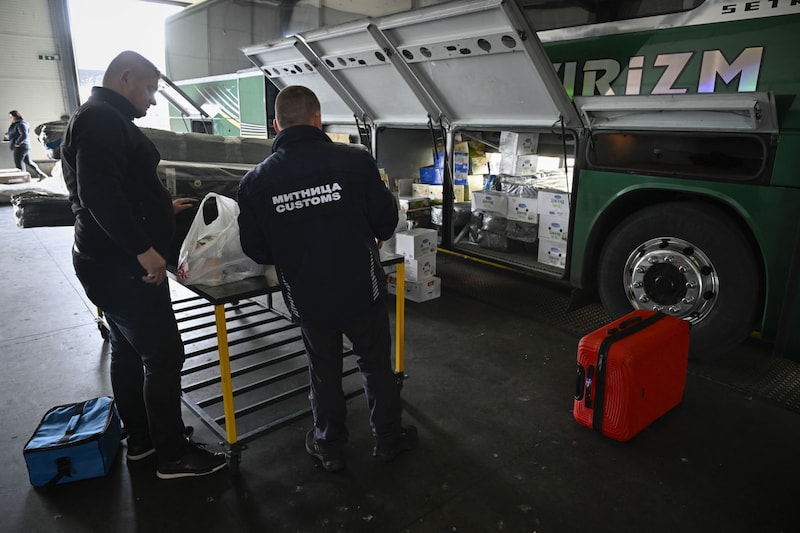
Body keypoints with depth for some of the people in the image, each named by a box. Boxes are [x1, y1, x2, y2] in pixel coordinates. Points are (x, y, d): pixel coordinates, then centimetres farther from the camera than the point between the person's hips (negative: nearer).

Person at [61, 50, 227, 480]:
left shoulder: (100, 119, 18)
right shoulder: (103, 120, -16)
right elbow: (99, 192, -28)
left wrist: (162, 207, 22)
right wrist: (143, 247, -28)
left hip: (111, 261, 11)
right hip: (124, 264, -11)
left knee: (127, 351, 18)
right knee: (164, 356, -4)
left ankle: (140, 439, 33)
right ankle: (173, 455, 9)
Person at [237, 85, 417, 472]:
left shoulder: (255, 182, -9)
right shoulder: (355, 162, -15)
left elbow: (256, 251, -3)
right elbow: (386, 223, -6)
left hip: (306, 298, 2)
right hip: (362, 291, -1)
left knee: (324, 372, 22)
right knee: (376, 366, 20)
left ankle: (329, 447, 38)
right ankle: (388, 438, 38)